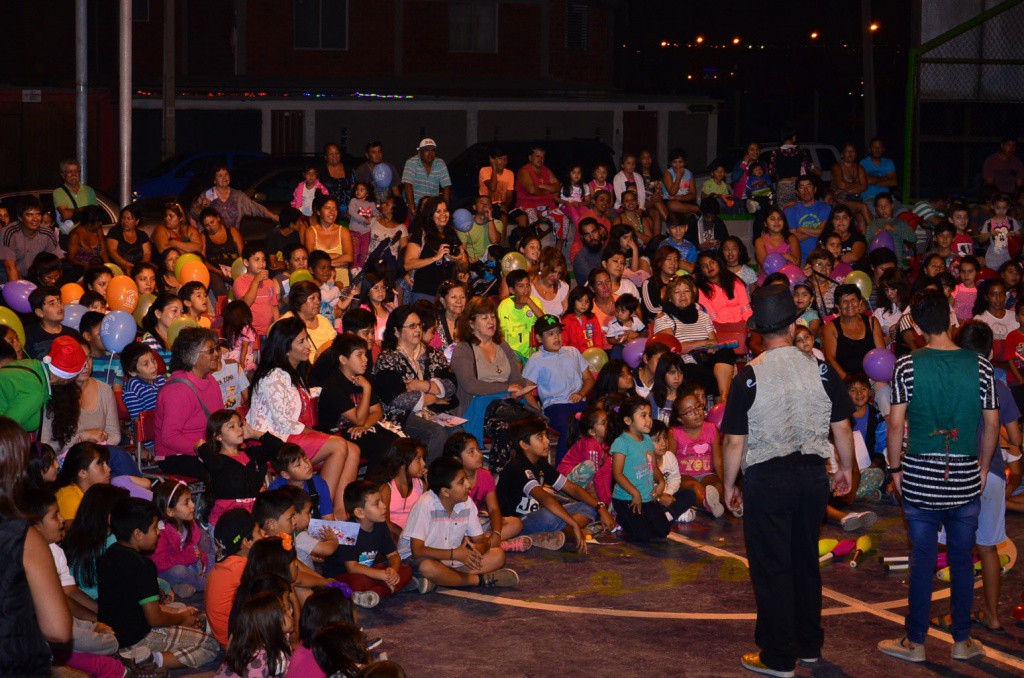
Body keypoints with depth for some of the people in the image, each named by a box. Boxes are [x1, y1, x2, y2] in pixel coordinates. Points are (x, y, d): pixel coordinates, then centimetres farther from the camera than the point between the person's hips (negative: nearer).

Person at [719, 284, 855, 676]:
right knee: (806, 561, 18)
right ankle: (809, 644, 29)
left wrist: (729, 485, 2)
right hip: (812, 475, 4)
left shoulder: (748, 378, -12)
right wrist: (846, 469, 18)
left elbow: (734, 441, -11)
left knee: (771, 568, 5)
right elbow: (842, 428, 2)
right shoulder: (821, 371, -4)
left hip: (766, 480, -4)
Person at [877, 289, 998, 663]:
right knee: (962, 561, 11)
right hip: (966, 481, 1)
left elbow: (895, 424, -8)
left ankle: (914, 642, 14)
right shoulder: (980, 365, -3)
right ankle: (962, 641, 20)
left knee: (922, 561, 6)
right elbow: (992, 423, 2)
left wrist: (895, 468, 4)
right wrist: (983, 467, 14)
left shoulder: (908, 365, -7)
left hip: (920, 479, -1)